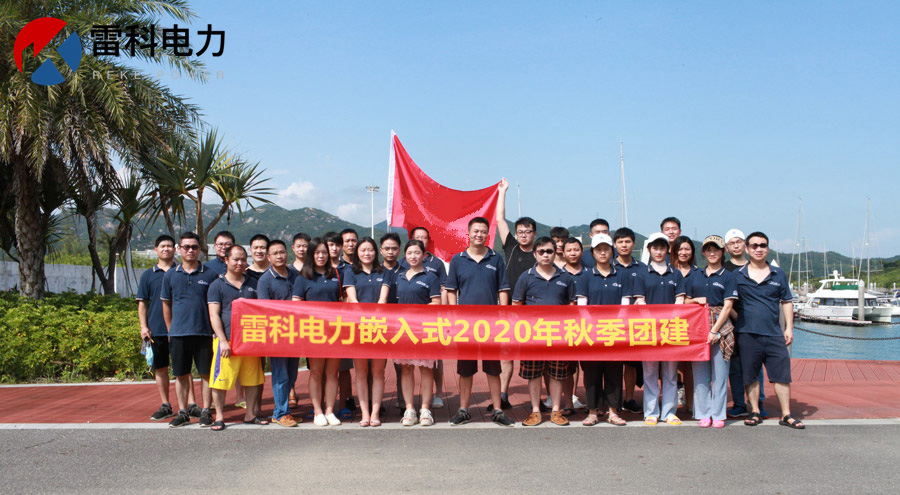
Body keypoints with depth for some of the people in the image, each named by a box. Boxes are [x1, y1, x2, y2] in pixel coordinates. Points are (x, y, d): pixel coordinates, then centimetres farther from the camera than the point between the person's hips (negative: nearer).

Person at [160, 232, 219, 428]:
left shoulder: (209, 275, 2)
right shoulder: (170, 275, 7)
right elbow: (166, 304, 14)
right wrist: (170, 330, 13)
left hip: (204, 332, -2)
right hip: (178, 333, 2)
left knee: (206, 373, 3)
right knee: (181, 374, 8)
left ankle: (206, 412, 13)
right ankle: (182, 413, 19)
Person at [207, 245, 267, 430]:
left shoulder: (253, 284, 14)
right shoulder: (217, 285, 2)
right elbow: (214, 315, -4)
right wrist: (223, 340, -13)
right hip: (227, 340, -4)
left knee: (252, 380, 8)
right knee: (221, 380, -2)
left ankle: (250, 414, 20)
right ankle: (219, 416, 11)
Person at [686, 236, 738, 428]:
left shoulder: (728, 276, 4)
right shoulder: (695, 276, 15)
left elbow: (728, 306, -3)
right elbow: (685, 302, 19)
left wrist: (714, 330, -11)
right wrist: (696, 300, -4)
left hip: (720, 326, -3)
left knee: (719, 372, -1)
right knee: (700, 371, 3)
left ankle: (718, 414, 8)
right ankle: (703, 414, 11)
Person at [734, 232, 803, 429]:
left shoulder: (778, 274, 10)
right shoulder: (738, 275, 4)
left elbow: (786, 302, 14)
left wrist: (789, 328, 7)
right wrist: (736, 321, -2)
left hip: (774, 333, 1)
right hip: (747, 333, -1)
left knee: (782, 374, 1)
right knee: (750, 376, 5)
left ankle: (786, 415, 11)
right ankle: (755, 412, 17)